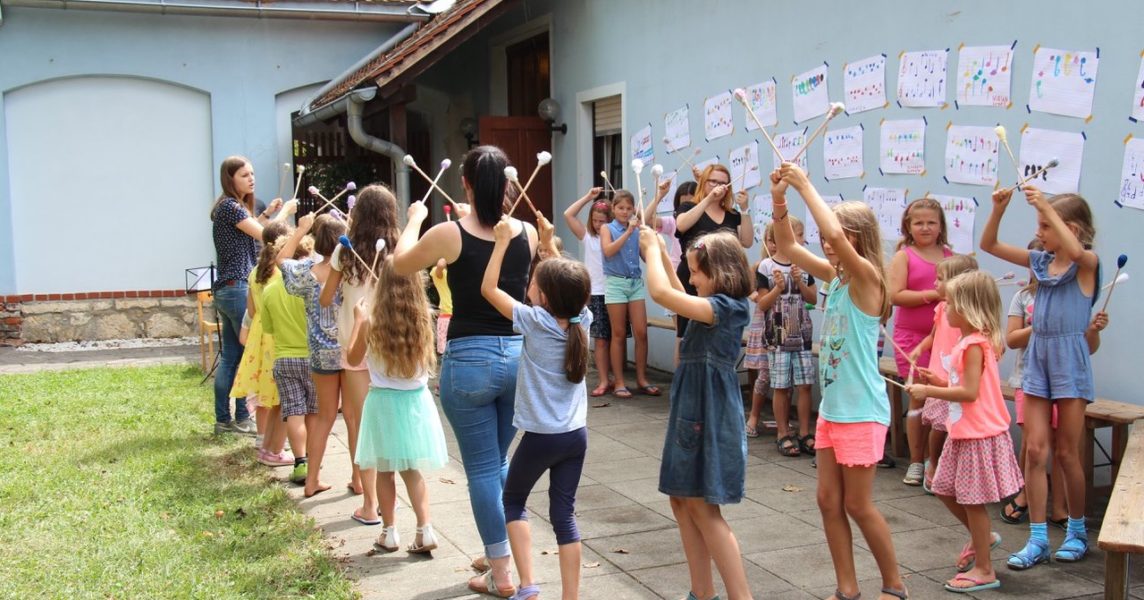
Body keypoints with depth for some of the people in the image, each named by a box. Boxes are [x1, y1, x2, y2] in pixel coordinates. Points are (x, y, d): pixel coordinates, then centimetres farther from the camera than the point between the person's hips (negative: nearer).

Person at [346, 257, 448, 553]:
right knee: (412, 471, 14)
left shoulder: (372, 322, -13)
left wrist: (358, 320, 13)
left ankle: (389, 534, 18)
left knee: (384, 471, 13)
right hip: (417, 401, 2)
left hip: (384, 402, -2)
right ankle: (425, 531, 6)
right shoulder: (423, 319, -7)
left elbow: (353, 358, 4)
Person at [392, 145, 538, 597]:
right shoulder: (527, 234, -1)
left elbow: (400, 264, 8)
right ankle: (503, 551, 31)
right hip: (518, 356, 4)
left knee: (483, 469, 7)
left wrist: (415, 220, 23)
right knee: (501, 463, 22)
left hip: (470, 360, -4)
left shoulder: (450, 234, -11)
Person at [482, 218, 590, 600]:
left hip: (541, 437, -4)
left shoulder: (535, 321, -14)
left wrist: (502, 242, -5)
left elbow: (488, 288, -7)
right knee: (564, 515, 9)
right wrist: (548, 243, 15)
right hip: (576, 435, 5)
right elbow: (566, 283, 19)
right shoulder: (581, 319, -1)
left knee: (513, 501, 17)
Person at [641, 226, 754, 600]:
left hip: (710, 416, -10)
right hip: (693, 412, 10)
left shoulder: (727, 306, -18)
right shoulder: (717, 307, 9)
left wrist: (653, 250, -11)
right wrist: (663, 254, 21)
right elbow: (679, 297, 31)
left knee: (702, 507, -7)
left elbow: (662, 293, -27)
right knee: (682, 501, 13)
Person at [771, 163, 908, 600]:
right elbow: (788, 246, 9)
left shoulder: (867, 277, -16)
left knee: (858, 505, 2)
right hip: (831, 408, 8)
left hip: (862, 411, -8)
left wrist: (805, 186, -25)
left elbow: (836, 235, -33)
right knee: (829, 500, 10)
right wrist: (780, 199, -7)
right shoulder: (833, 277, 6)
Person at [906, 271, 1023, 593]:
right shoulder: (967, 341, 11)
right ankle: (982, 537, 34)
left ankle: (984, 570, 10)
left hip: (979, 435, -10)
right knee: (945, 489, 18)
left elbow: (970, 392, -25)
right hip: (964, 433, 10)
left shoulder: (974, 344, -20)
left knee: (972, 500, -1)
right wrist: (938, 381, 6)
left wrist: (929, 391, -19)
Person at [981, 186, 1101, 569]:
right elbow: (989, 245, 8)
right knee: (1035, 450, 1)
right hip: (1037, 355, 5)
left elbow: (1074, 251, -33)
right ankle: (1037, 539, 5)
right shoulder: (1040, 261, 8)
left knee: (1066, 453, 5)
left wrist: (1046, 206, -32)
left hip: (1070, 358, -5)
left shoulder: (1087, 264, -8)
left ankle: (1077, 531, 24)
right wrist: (999, 209, -7)